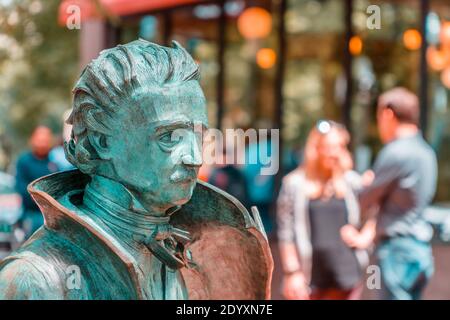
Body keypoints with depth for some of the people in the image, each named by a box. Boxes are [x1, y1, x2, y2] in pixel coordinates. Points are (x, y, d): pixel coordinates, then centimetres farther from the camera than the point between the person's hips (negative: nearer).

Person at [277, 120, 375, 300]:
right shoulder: (295, 183, -2)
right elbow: (286, 233, -3)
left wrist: (366, 236, -2)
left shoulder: (351, 181, 4)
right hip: (310, 274, -2)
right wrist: (292, 272, -8)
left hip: (345, 272, 2)